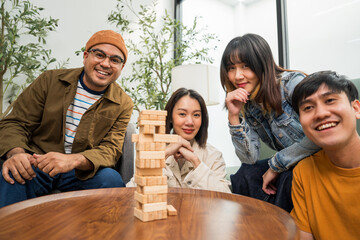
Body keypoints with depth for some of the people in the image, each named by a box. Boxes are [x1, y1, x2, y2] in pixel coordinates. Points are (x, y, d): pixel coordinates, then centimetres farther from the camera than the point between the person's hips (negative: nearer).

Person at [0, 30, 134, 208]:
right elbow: (16, 122, 1)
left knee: (111, 180, -29)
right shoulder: (50, 80, 2)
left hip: (81, 172, 1)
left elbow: (110, 149, -10)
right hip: (36, 165, 0)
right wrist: (16, 152, -23)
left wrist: (73, 160, -31)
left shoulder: (123, 105, -1)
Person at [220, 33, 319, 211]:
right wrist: (233, 116, -19)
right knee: (245, 174, -18)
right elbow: (249, 158, -8)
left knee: (289, 178, -33)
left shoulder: (293, 83, -18)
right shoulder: (246, 105, -1)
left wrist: (275, 165, -18)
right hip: (286, 166, 5)